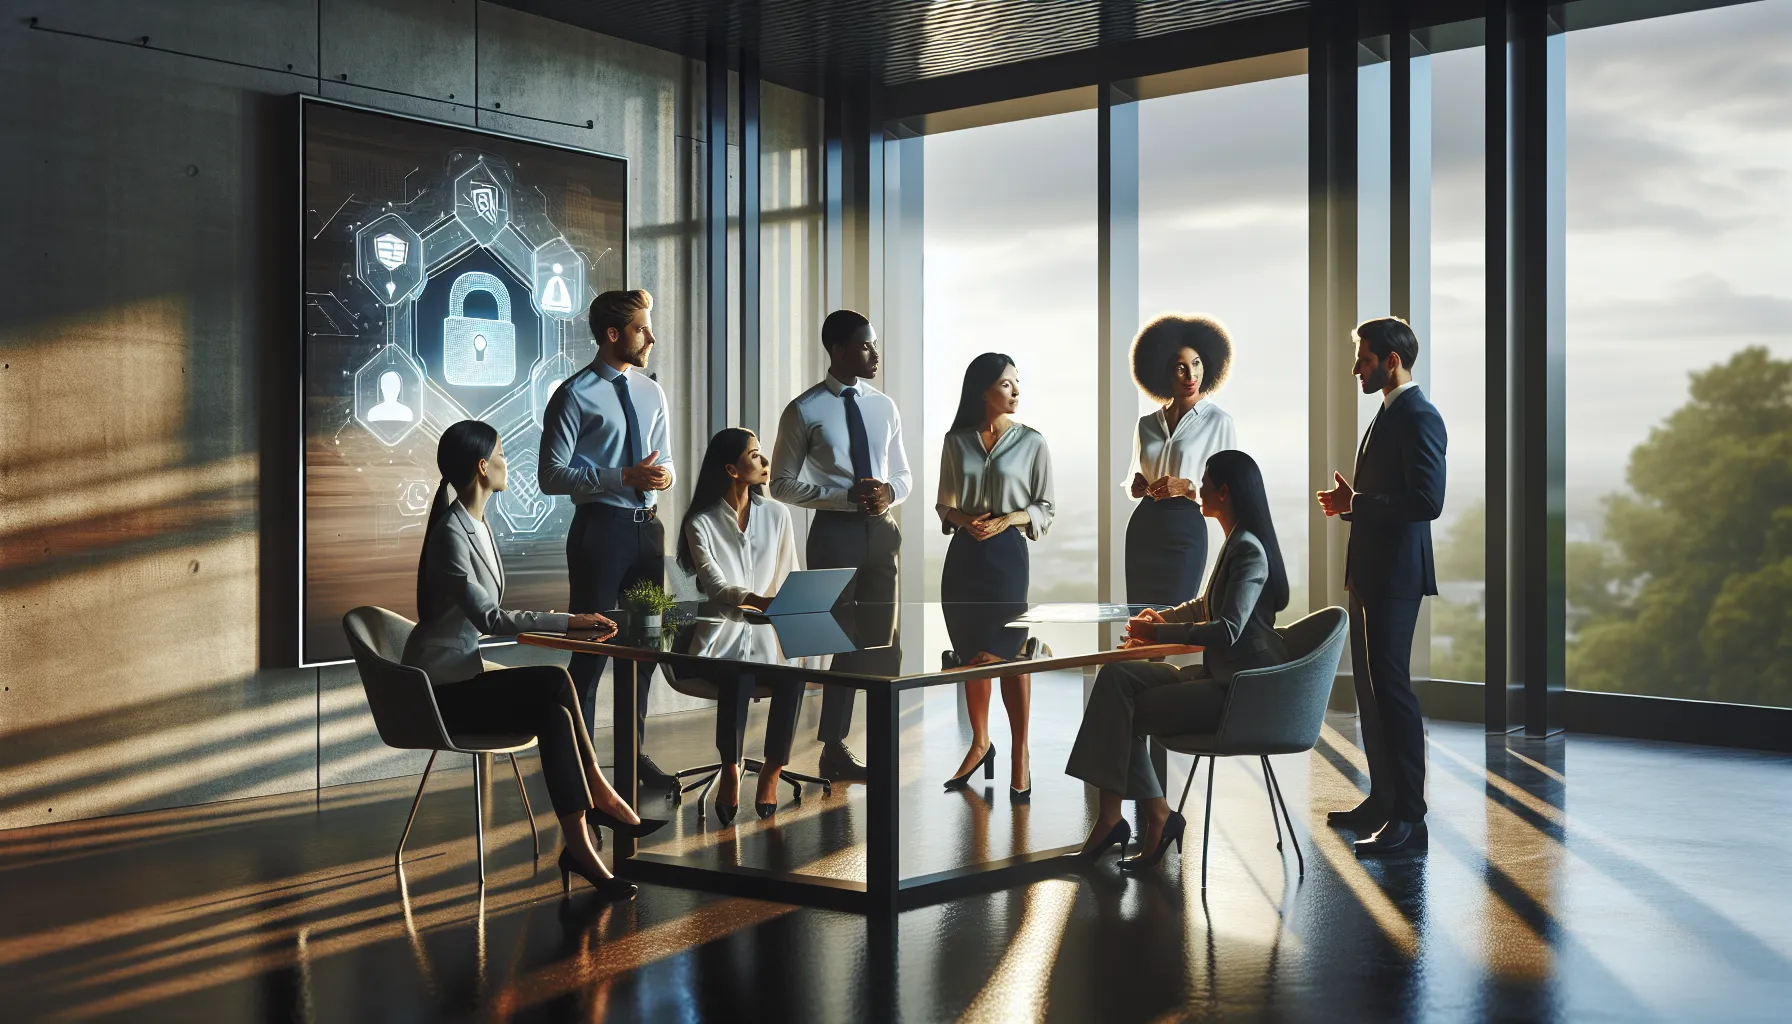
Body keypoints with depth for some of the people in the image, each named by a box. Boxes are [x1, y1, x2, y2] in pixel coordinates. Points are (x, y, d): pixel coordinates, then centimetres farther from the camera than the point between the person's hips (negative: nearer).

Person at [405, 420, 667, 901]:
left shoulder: (476, 526, 11)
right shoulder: (451, 534, -17)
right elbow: (487, 617, -24)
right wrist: (568, 621, -26)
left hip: (460, 677, 8)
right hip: (440, 690, -8)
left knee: (553, 711, -16)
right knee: (556, 683, -24)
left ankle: (578, 843, -19)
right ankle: (599, 798, -15)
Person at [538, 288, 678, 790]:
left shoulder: (651, 392, 11)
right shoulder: (574, 396, -10)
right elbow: (552, 475, -14)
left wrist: (663, 475, -6)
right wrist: (624, 477, -21)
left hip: (647, 527, 7)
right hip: (600, 527, -7)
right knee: (591, 647, -1)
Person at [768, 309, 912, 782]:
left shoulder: (884, 407, 10)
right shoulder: (804, 411, -5)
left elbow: (902, 474, 16)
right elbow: (782, 483, -5)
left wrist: (889, 492, -9)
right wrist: (849, 496, -16)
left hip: (880, 529, 5)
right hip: (835, 530, -5)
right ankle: (835, 748, 14)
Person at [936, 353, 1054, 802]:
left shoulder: (1032, 442, 0)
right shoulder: (956, 441, 7)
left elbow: (1044, 509, 3)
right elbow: (943, 503, 12)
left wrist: (1007, 520, -14)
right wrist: (964, 520, -9)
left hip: (1007, 553, -3)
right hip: (964, 554, 3)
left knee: (1008, 652, -4)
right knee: (970, 653, 9)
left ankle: (1019, 752, 5)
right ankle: (980, 743, 23)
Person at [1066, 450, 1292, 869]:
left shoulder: (1248, 549, -17)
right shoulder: (1237, 542, 16)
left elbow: (1228, 630, -25)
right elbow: (1209, 605, 32)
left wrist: (1160, 634, -16)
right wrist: (1162, 617, 18)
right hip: (1221, 675, 10)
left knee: (1125, 710, -11)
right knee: (1116, 677, -5)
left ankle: (1157, 818, 3)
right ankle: (1112, 817, -11)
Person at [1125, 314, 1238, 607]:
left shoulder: (1219, 421, -4)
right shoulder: (1147, 424, 9)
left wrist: (1188, 487, -19)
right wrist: (1136, 486, -2)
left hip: (1186, 531, -4)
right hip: (1143, 529, 5)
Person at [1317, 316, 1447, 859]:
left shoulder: (1419, 417, -14)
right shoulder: (1388, 416, 18)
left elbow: (1427, 501, -23)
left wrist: (1357, 504, -18)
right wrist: (1350, 502, 7)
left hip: (1396, 575, -11)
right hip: (1370, 572, 11)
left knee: (1391, 688, -10)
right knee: (1370, 687, 15)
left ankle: (1409, 820, -7)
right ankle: (1382, 800, 25)